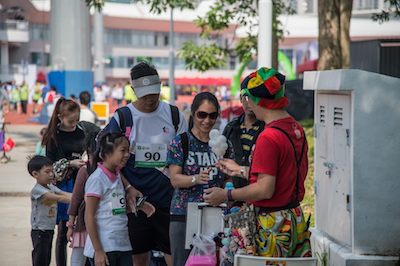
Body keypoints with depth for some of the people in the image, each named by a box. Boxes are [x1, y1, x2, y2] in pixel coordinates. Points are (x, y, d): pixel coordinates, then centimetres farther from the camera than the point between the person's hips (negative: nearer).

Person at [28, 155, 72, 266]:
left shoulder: (51, 187, 7)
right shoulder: (36, 190, -19)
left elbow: (66, 194, -5)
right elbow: (59, 198, -28)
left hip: (49, 230, 8)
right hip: (39, 232, -8)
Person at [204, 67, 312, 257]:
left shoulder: (268, 137, -18)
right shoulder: (296, 129, 9)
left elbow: (265, 190, -20)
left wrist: (225, 195, -10)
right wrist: (240, 171, 26)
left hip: (272, 225, -9)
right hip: (297, 219, 9)